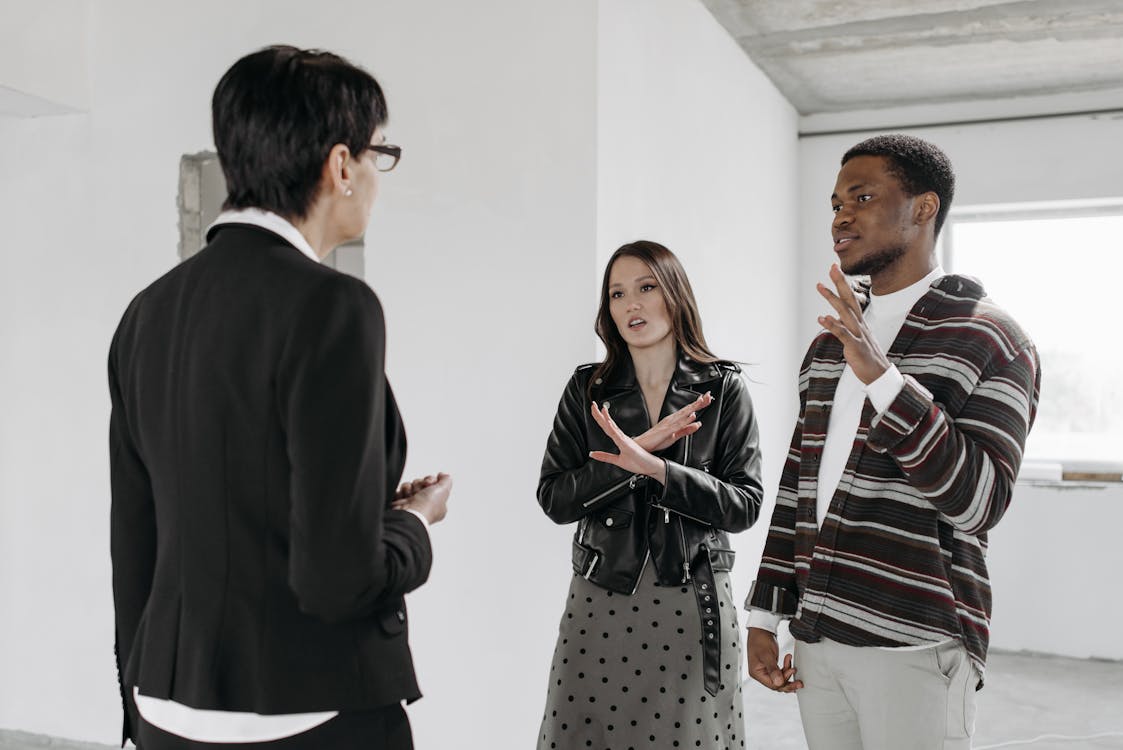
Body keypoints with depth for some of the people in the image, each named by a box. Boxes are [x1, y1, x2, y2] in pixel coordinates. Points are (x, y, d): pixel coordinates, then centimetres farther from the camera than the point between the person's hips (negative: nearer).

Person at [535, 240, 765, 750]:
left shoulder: (723, 389, -1)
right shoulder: (587, 389, 3)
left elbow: (744, 506, -7)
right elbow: (553, 499, -4)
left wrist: (656, 468, -21)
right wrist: (637, 450, -15)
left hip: (692, 606, -1)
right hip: (601, 601, 1)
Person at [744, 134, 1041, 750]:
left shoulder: (990, 339, -5)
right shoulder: (828, 345, 13)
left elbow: (976, 502, -16)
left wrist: (881, 376, -24)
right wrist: (763, 617, 11)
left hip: (914, 649, -5)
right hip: (816, 639, 6)